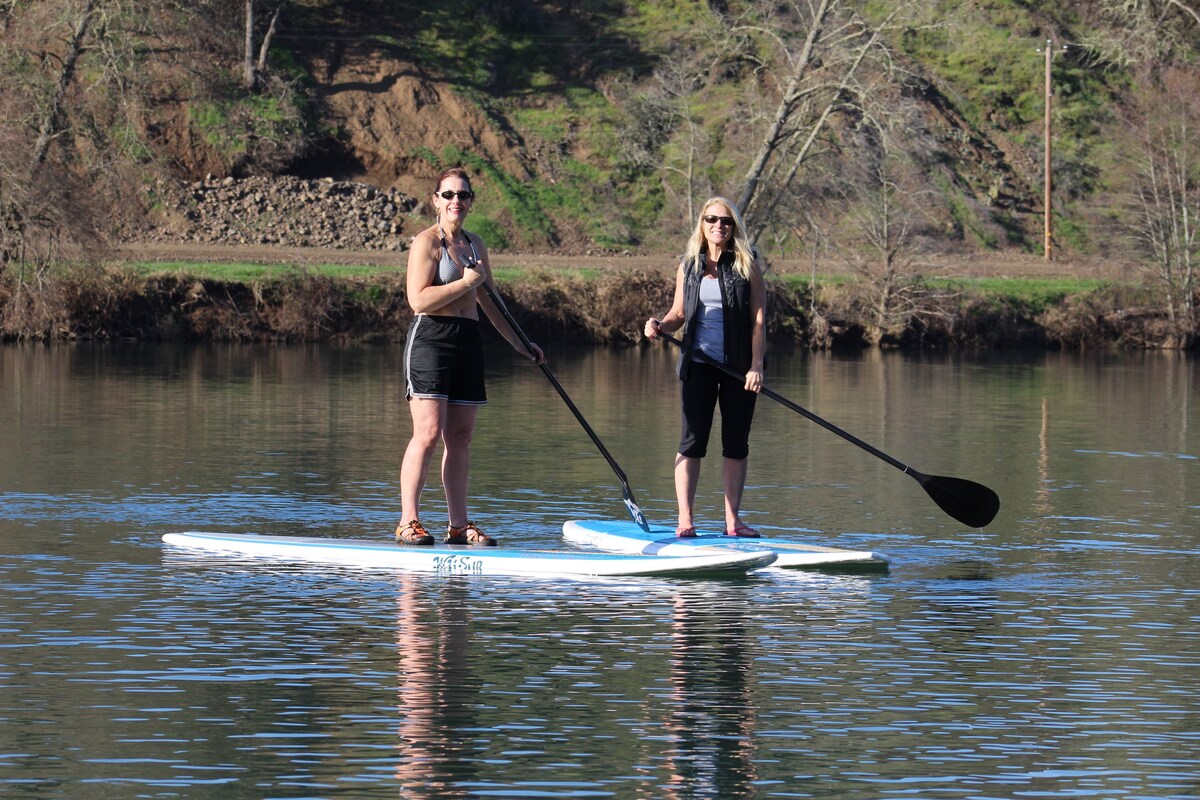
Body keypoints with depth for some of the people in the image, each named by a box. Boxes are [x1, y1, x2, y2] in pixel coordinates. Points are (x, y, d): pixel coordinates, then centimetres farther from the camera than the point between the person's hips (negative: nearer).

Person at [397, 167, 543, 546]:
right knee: (428, 432, -14)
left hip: (468, 341, 7)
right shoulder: (426, 242, -5)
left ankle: (459, 525, 9)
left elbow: (489, 301, 26)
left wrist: (518, 343, 26)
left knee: (460, 437, 6)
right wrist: (467, 282, -12)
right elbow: (419, 300, -16)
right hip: (430, 339, -7)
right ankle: (408, 522, -12)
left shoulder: (475, 244, 17)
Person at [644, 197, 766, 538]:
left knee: (736, 443, 3)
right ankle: (685, 520, -4)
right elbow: (679, 314, 12)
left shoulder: (747, 265, 2)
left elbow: (759, 318, -2)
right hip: (698, 363, 1)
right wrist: (659, 325, -10)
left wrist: (756, 365, -11)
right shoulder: (688, 266, 8)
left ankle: (732, 520, 8)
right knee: (693, 440, -4)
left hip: (739, 366, -1)